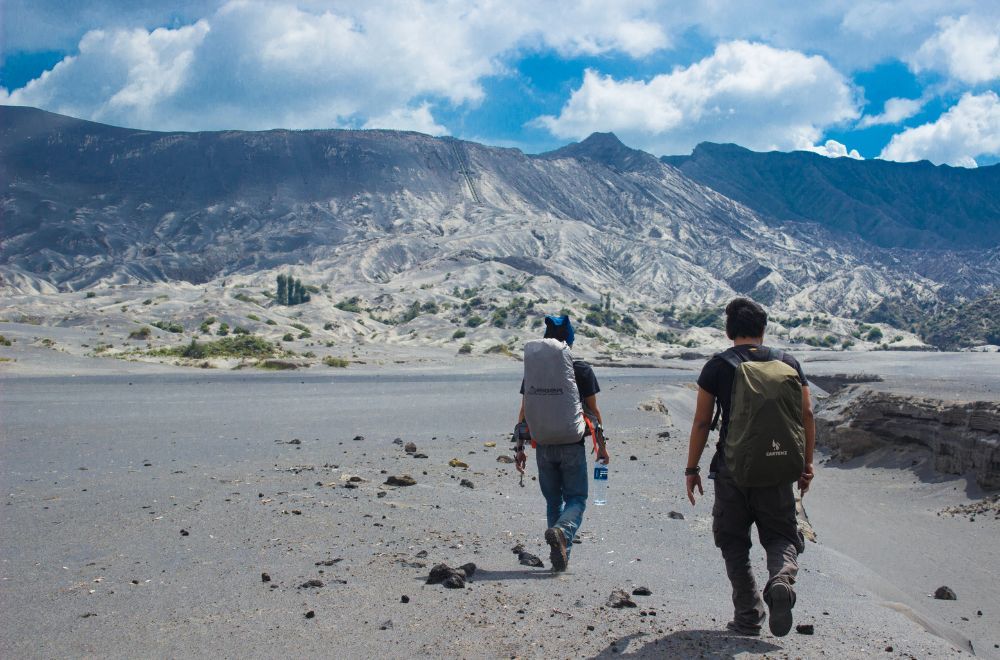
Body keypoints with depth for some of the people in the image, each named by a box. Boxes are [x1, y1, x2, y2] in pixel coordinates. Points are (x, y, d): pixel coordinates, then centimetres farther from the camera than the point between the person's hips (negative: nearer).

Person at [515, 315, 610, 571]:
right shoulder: (582, 369, -3)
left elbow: (524, 413, 2)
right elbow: (593, 411, 0)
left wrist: (520, 448, 8)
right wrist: (601, 446, 7)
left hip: (544, 446, 2)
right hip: (572, 445, -2)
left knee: (553, 501, 15)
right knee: (576, 499, 4)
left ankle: (559, 556, 15)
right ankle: (562, 531, -26)